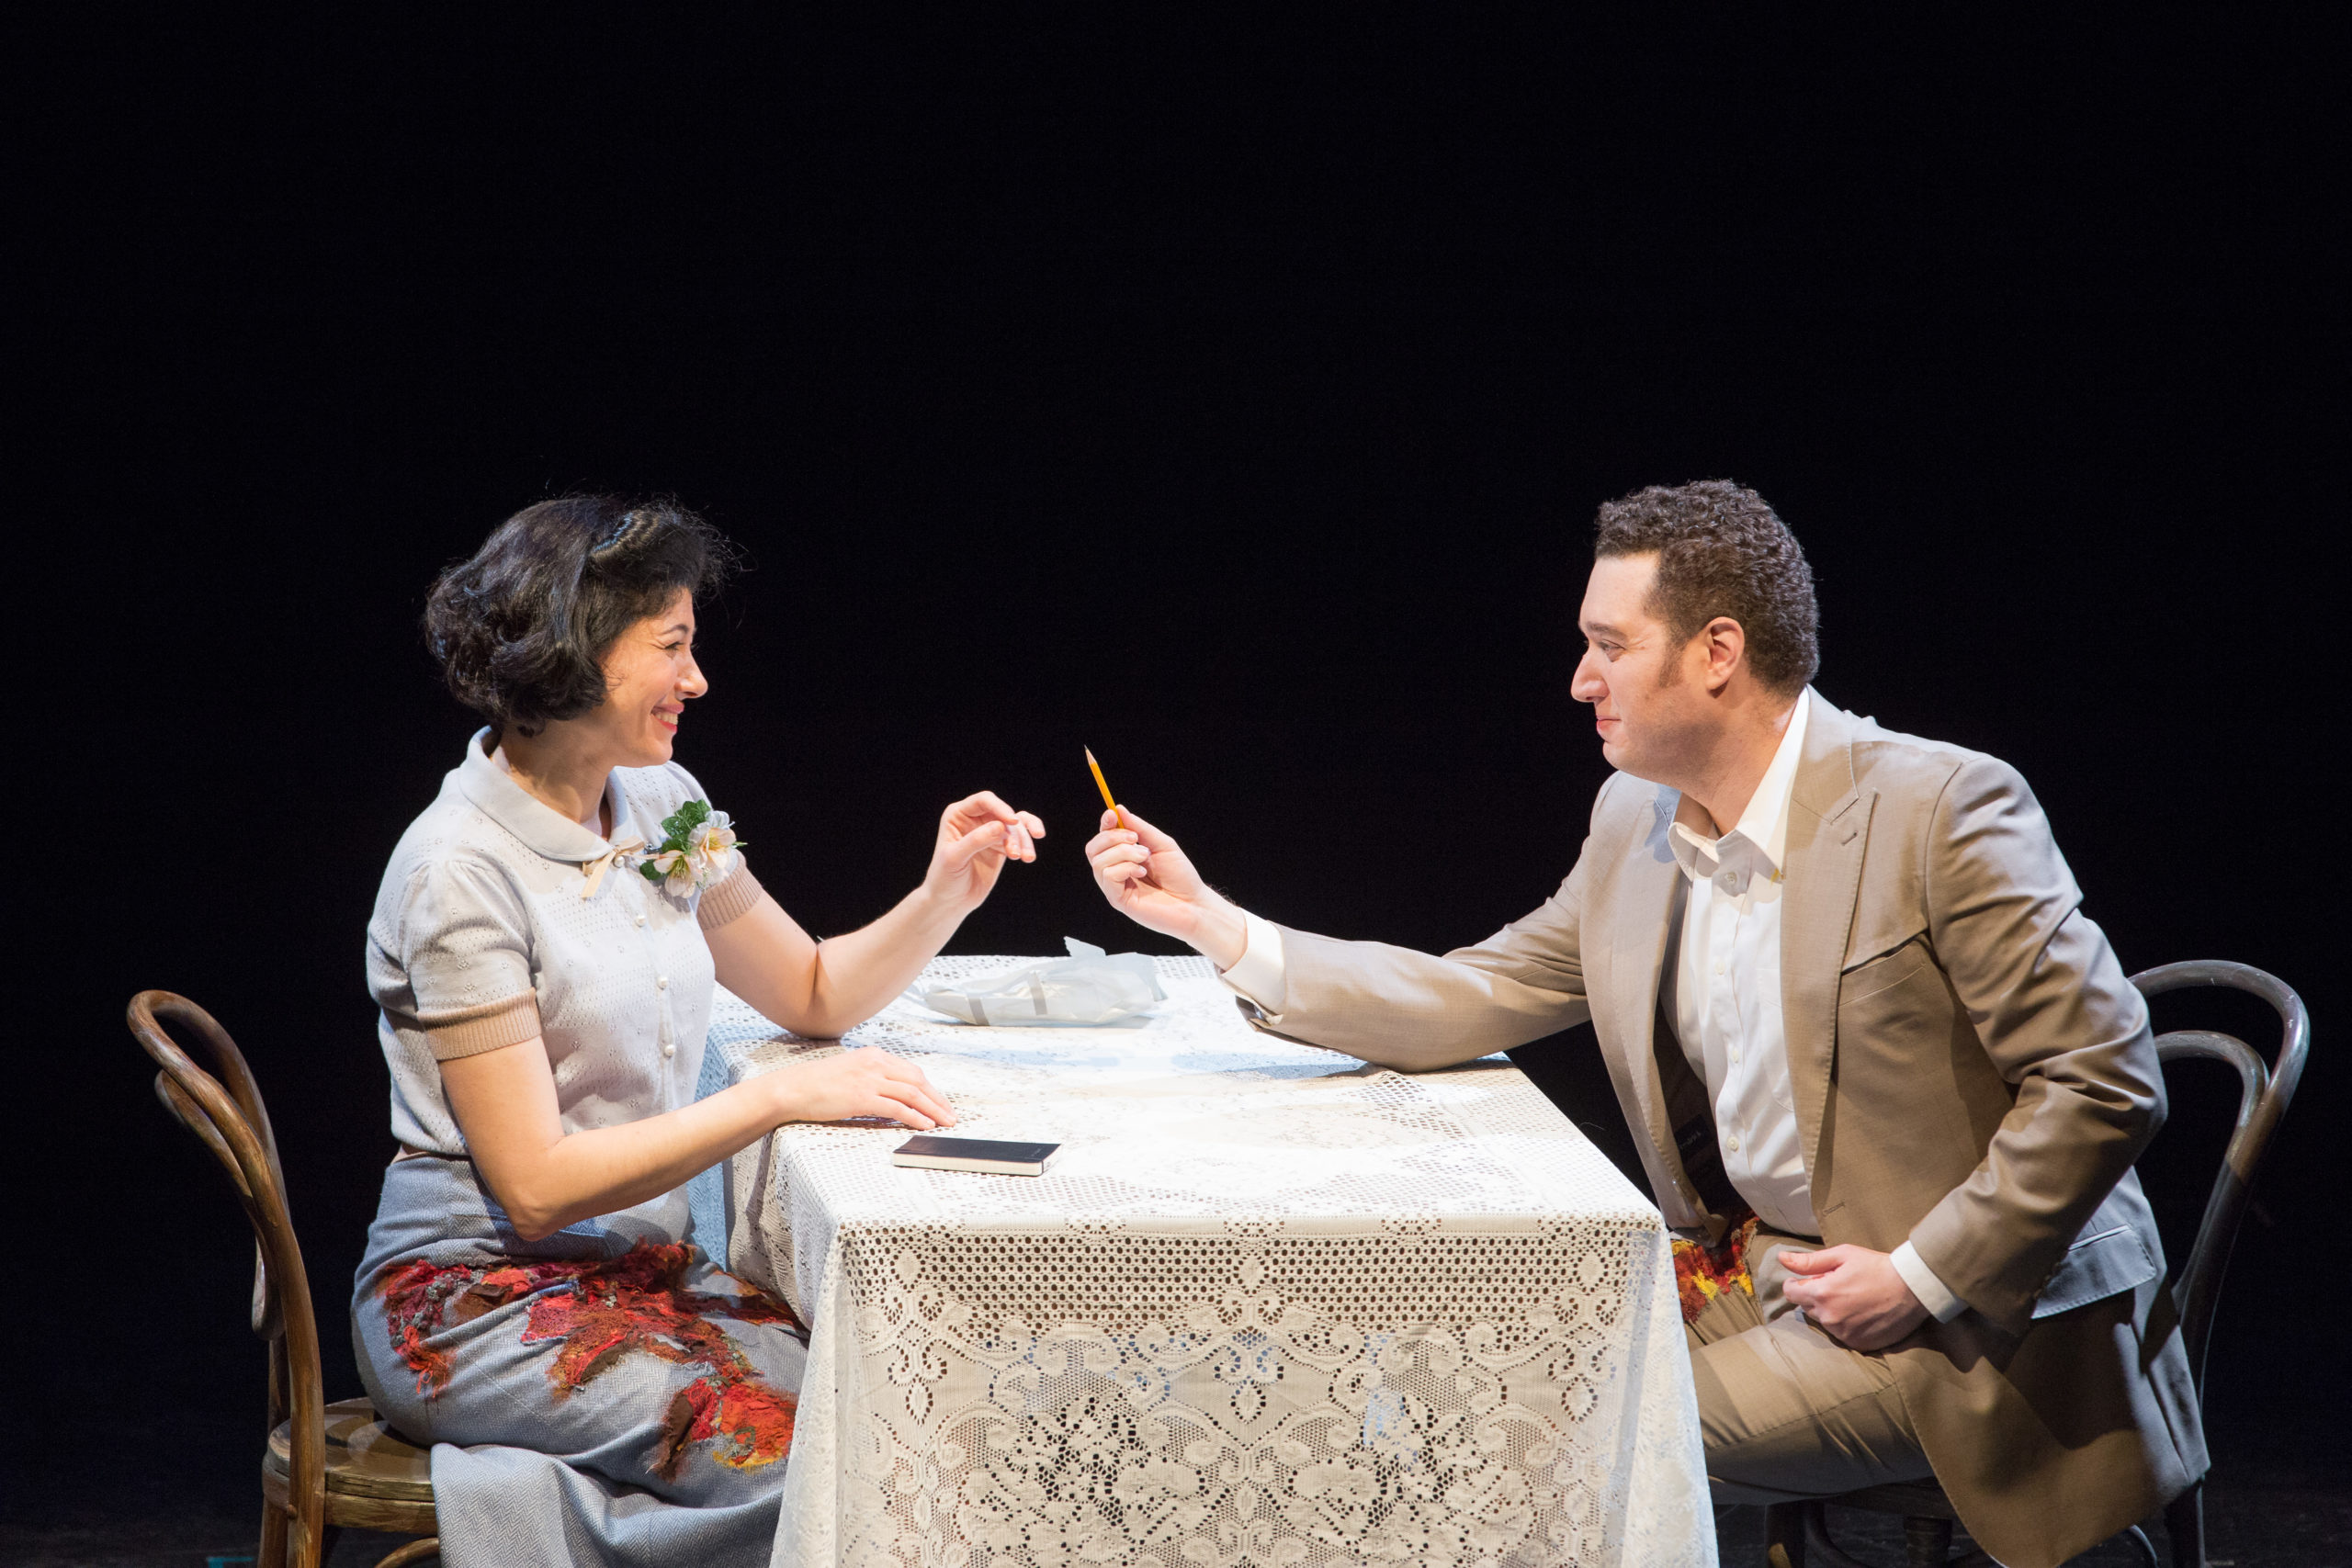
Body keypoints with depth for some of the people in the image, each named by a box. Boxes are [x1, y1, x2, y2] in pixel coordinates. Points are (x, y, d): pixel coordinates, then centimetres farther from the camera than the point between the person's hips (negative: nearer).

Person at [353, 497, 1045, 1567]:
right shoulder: (461, 872, -16)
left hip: (641, 1267, 7)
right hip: (480, 1301, -7)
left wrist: (945, 895, 0)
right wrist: (781, 1097, -22)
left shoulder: (661, 805, 7)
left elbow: (815, 993, 19)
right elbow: (536, 1186, -18)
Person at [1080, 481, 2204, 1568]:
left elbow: (2103, 1082, -18)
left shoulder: (1940, 810, -18)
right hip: (1750, 1269, 7)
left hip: (1973, 1316, -7)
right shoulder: (1636, 821, 5)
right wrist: (1213, 925, 2)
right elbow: (1466, 1006, 9)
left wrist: (1919, 1279, -20)